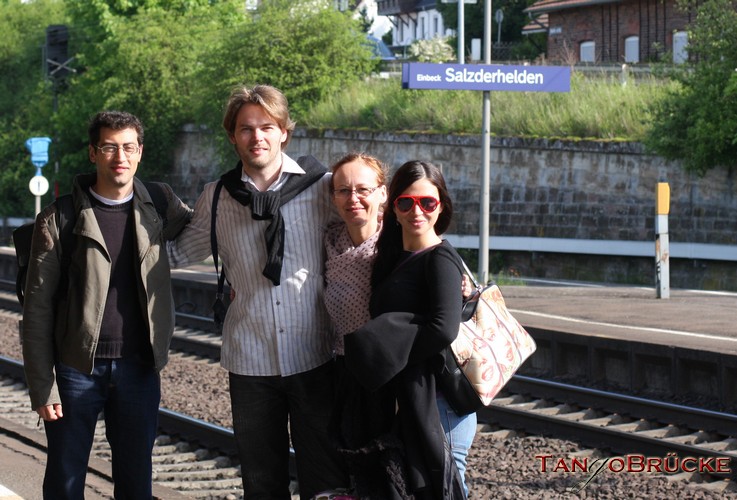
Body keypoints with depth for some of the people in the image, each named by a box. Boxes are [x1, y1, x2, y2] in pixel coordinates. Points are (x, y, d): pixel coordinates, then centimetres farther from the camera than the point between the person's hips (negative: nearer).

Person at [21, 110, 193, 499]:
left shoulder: (160, 205, 5)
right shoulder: (58, 219, -4)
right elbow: (37, 309, -4)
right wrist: (42, 386, -10)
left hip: (139, 368, 2)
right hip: (77, 369, -2)